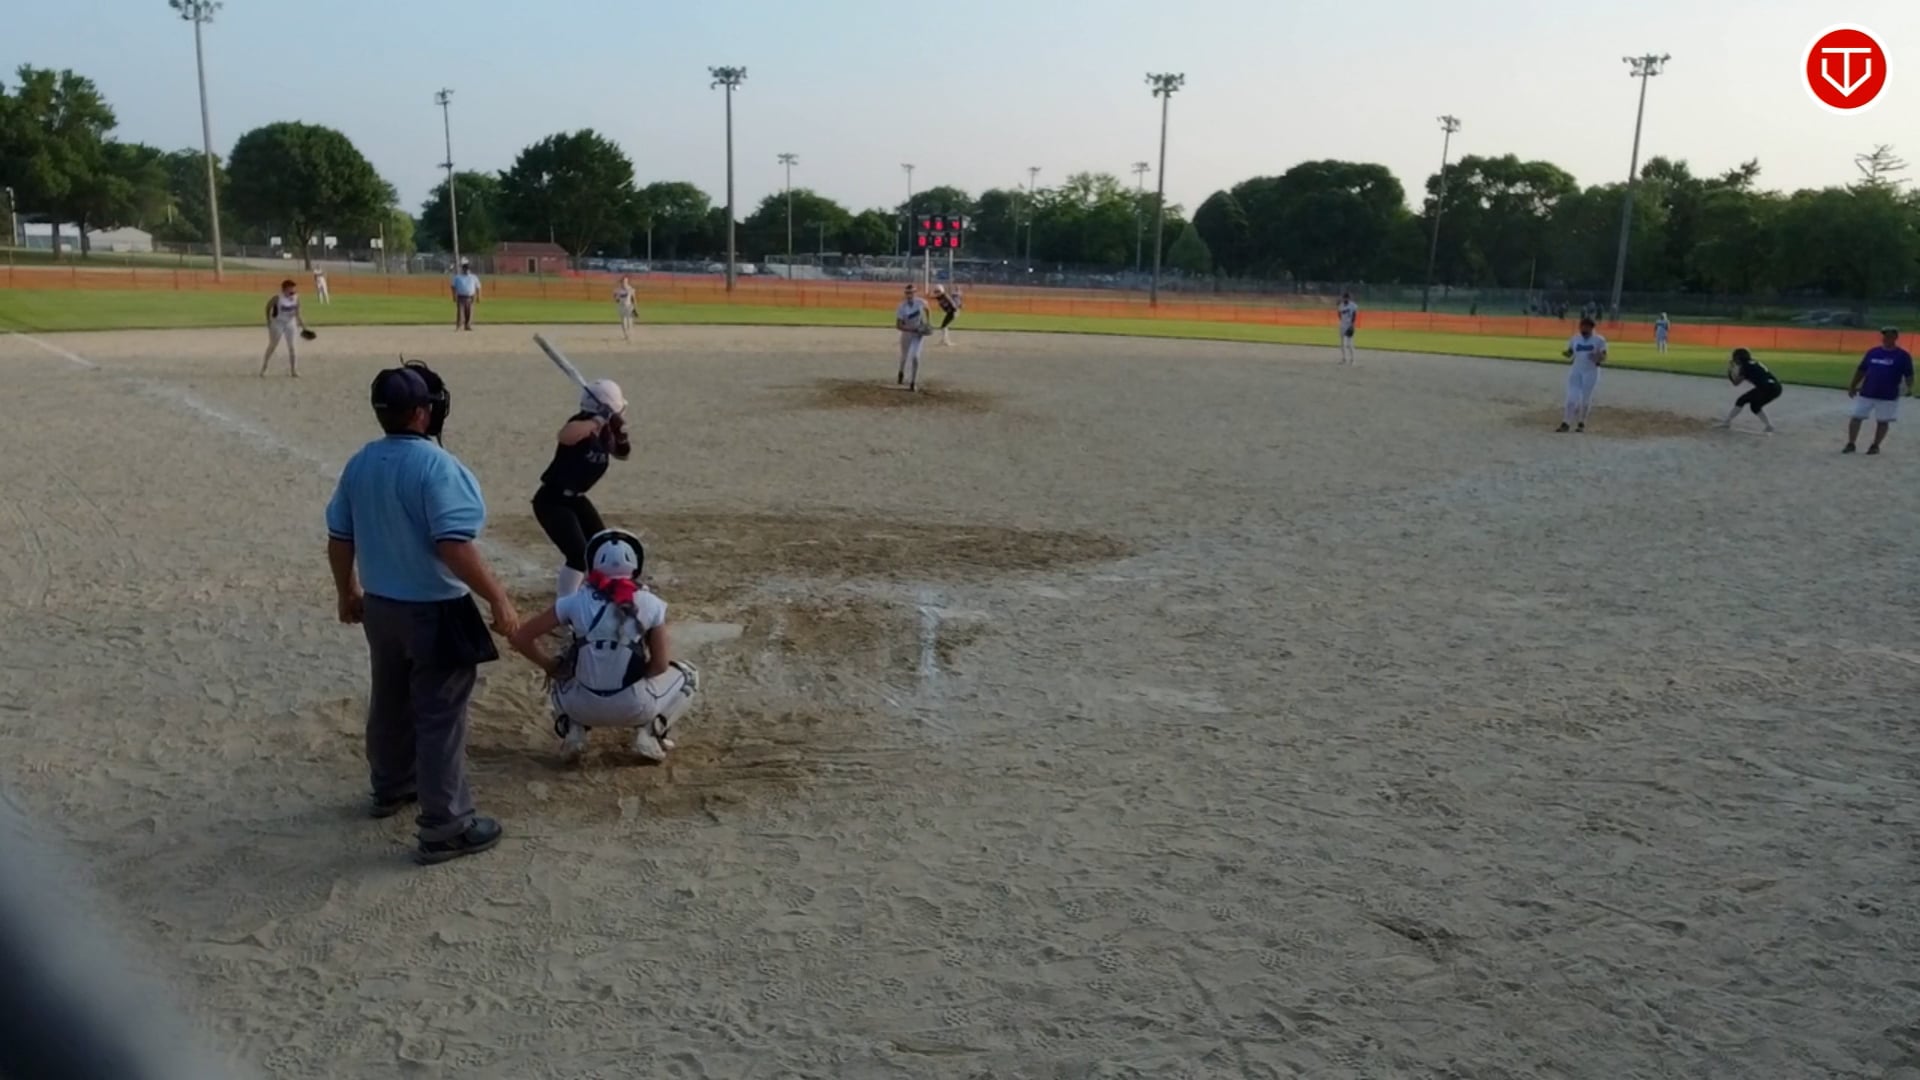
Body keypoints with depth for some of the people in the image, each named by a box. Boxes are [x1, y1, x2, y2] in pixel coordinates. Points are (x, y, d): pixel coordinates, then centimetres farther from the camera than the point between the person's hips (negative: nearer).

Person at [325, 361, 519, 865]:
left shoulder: (360, 464, 2)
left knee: (390, 701, 25)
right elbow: (453, 546, -29)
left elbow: (339, 539, 10)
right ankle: (446, 827, 5)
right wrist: (499, 599, -24)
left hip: (379, 606, 8)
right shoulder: (436, 465, -22)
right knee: (440, 715, -1)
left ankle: (392, 787, 45)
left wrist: (348, 592, 23)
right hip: (436, 612, -8)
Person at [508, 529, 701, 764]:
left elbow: (521, 638, 0)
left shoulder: (576, 601, -3)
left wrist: (551, 667, 14)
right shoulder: (650, 604, -6)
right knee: (688, 676, 25)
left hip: (583, 707, 2)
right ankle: (649, 733, 6)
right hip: (635, 708, -2)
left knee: (562, 678, 37)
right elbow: (660, 665, -3)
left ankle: (573, 732, 10)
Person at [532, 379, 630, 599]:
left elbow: (623, 454, 11)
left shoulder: (605, 432, -1)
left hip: (574, 498, 10)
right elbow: (565, 436, -48)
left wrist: (621, 432, -9)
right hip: (551, 500, -10)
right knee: (580, 554, -21)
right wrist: (597, 421, -41)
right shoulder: (581, 424, -25)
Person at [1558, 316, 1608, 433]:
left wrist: (1598, 357, -26)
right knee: (1572, 397, -4)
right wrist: (1565, 353, -12)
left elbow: (1604, 358, -3)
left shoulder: (1599, 340, -3)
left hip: (1591, 372, -2)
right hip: (1576, 371, 2)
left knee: (1586, 399, 3)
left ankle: (1581, 423, 18)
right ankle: (1565, 423, -5)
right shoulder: (1574, 339, 7)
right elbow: (1570, 354, 12)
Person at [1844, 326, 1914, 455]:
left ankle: (1875, 446, 16)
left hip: (1888, 396, -3)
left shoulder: (1903, 356, -3)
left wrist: (1909, 388, -20)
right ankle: (1850, 444, 10)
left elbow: (1909, 375, -4)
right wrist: (1853, 386, 12)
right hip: (1866, 393, 3)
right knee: (1856, 417, 2)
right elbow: (1861, 370, 14)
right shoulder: (1872, 352, 7)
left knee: (1883, 421, 4)